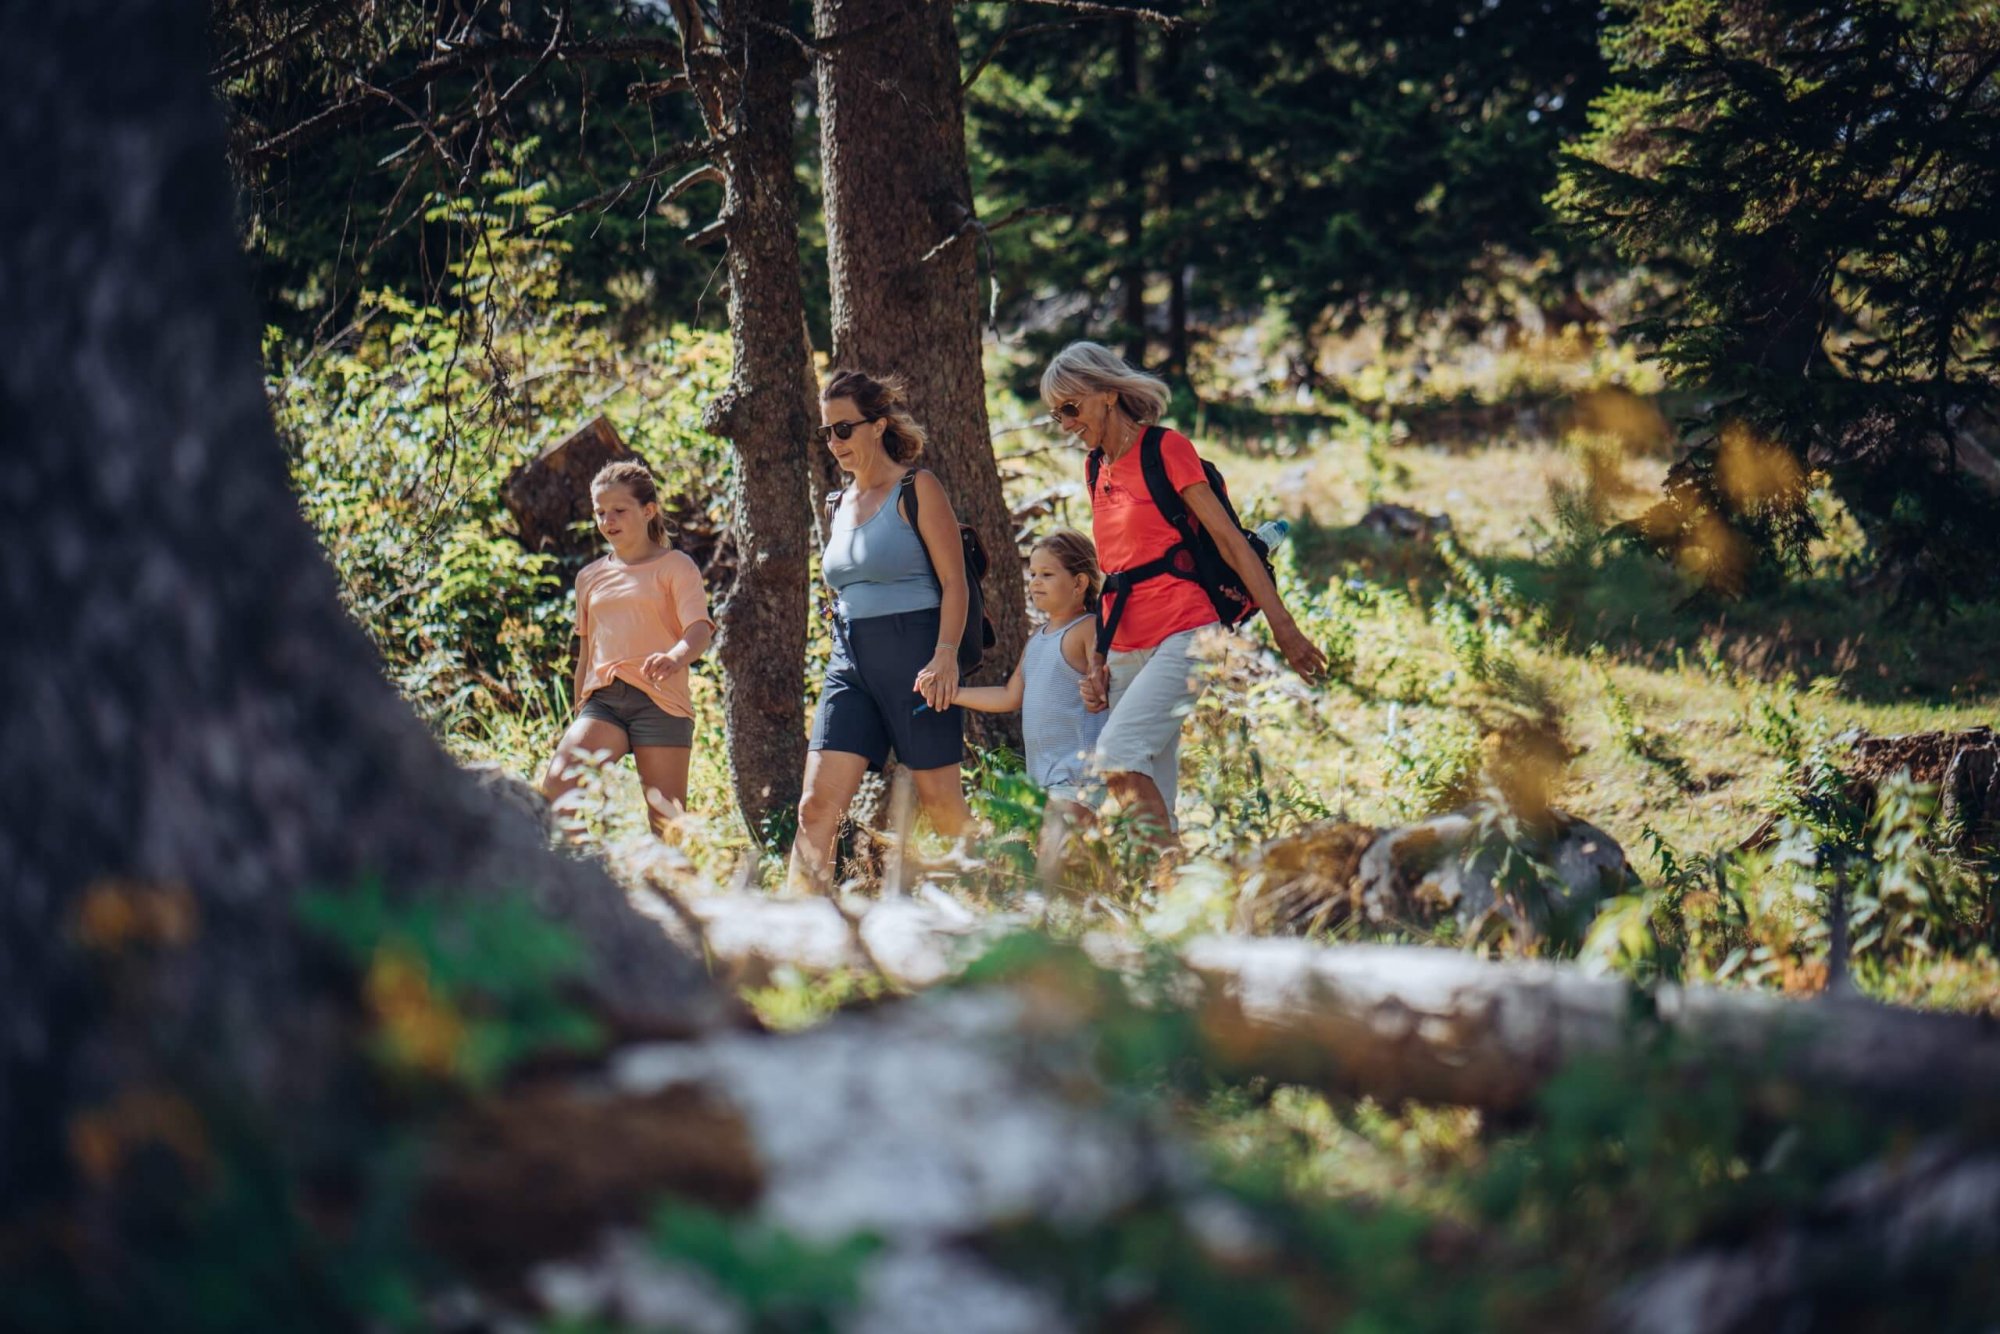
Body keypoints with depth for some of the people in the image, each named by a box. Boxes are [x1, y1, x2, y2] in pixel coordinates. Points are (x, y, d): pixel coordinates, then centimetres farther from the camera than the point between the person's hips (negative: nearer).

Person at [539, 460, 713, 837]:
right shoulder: (591, 577, 19)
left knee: (667, 826, -5)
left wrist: (675, 657, -33)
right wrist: (580, 718, 22)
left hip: (659, 701, -4)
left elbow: (699, 630, -10)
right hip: (603, 700, 4)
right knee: (556, 785, -22)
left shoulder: (674, 567, 5)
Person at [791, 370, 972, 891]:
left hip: (914, 656, -6)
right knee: (816, 807, -7)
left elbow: (954, 581, -9)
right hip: (850, 663, 6)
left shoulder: (916, 489, -4)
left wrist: (945, 656, -20)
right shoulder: (838, 506, 16)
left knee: (941, 803, -1)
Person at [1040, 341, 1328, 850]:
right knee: (1151, 803, 0)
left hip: (1185, 637, -7)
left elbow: (1229, 540, -7)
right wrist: (1097, 658, 11)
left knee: (1118, 752, -26)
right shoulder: (1099, 470, 17)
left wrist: (1285, 630, -11)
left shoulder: (1167, 448, -4)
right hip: (1128, 650, 7)